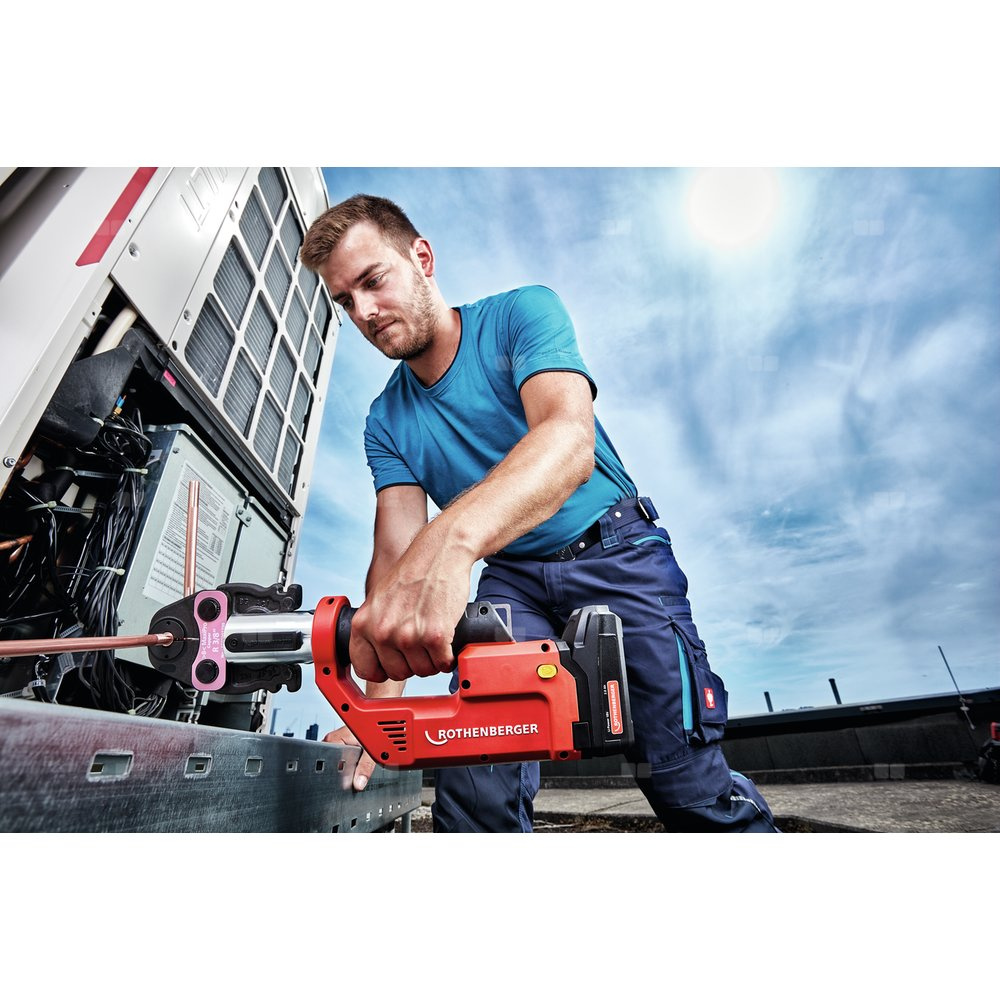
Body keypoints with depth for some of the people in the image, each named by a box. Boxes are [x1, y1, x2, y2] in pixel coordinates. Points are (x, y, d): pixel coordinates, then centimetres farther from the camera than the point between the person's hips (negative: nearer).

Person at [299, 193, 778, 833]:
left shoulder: (522, 313, -9)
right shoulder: (387, 422, 4)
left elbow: (570, 437, -28)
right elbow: (396, 550, -7)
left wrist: (450, 540, -47)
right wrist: (378, 707, -20)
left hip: (616, 556, -3)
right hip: (512, 580, 4)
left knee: (690, 783, -1)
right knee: (474, 791, -8)